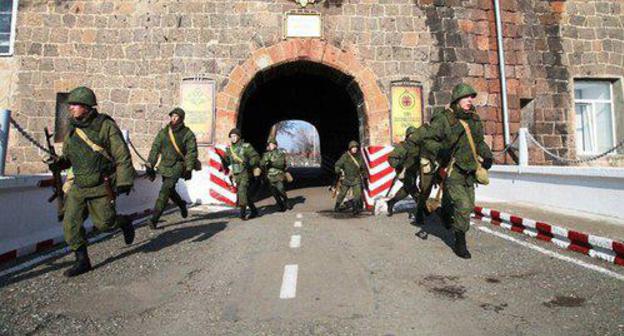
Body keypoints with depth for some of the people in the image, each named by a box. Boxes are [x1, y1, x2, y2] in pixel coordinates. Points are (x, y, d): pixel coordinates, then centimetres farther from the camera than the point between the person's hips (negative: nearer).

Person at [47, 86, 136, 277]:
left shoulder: (106, 126, -11)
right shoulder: (72, 130, 7)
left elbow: (122, 156, -13)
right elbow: (68, 156, 18)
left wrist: (124, 181, -18)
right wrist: (58, 163, -5)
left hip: (102, 186, -6)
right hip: (79, 186, 6)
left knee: (104, 223, -2)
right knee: (71, 224, 0)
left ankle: (124, 222, 31)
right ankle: (82, 261, 12)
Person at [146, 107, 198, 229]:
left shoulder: (188, 134, -7)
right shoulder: (163, 132, 4)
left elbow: (192, 152, -8)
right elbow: (155, 148, 4)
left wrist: (189, 169, -14)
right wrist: (150, 166, -1)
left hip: (178, 166, -5)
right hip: (165, 165, 5)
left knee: (165, 191, -14)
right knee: (170, 191, 17)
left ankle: (154, 219, -11)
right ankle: (181, 204, 47)